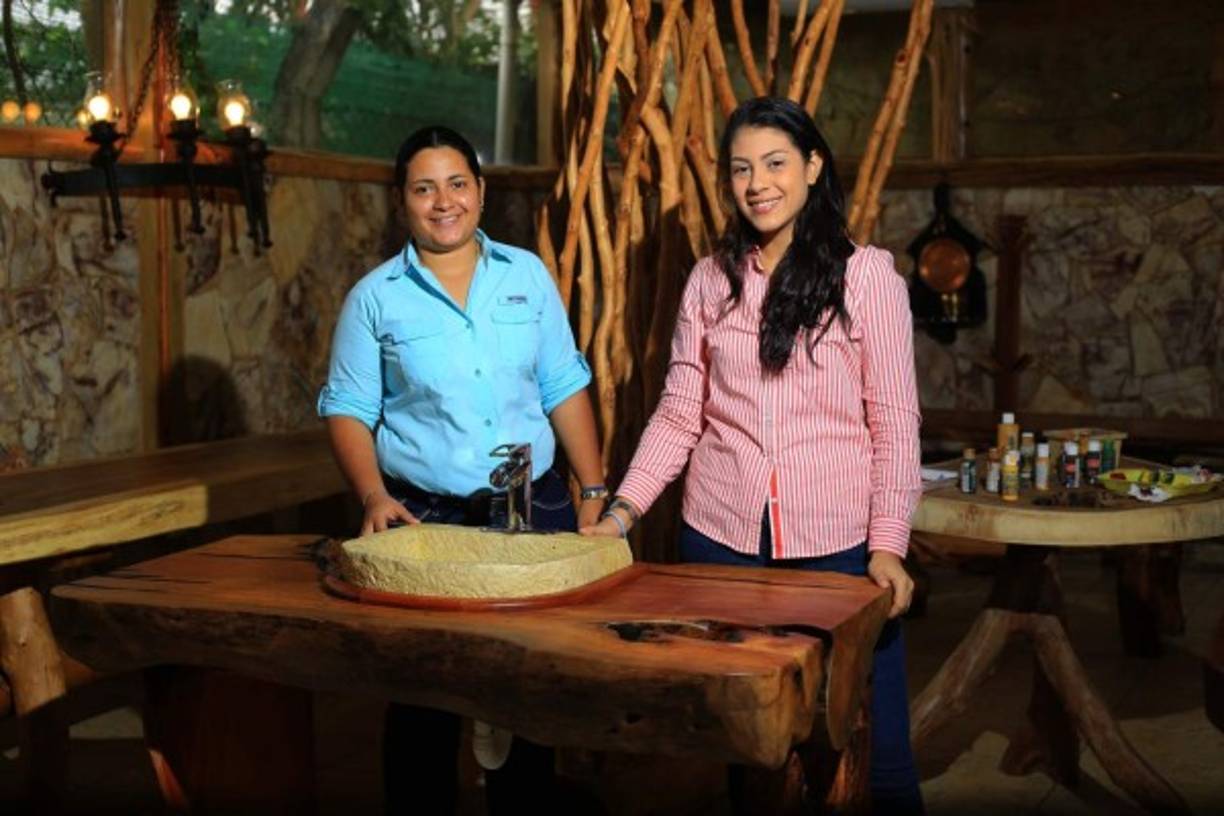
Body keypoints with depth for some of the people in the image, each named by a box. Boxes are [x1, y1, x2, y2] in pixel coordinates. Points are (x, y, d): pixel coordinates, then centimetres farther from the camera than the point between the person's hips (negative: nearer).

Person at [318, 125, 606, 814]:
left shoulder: (527, 274, 6)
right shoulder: (375, 297, 0)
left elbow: (564, 388, 7)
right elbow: (350, 409, 1)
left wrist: (594, 491, 1)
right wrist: (373, 496, -14)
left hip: (533, 510, 2)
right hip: (422, 518, -1)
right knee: (423, 699, 5)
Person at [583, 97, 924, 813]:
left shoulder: (867, 274, 0)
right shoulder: (711, 280, 8)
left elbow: (895, 420, -2)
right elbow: (679, 413, 8)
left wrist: (888, 543, -11)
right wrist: (623, 510, -3)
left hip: (837, 542, -2)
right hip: (722, 538, 3)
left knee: (873, 749, 0)